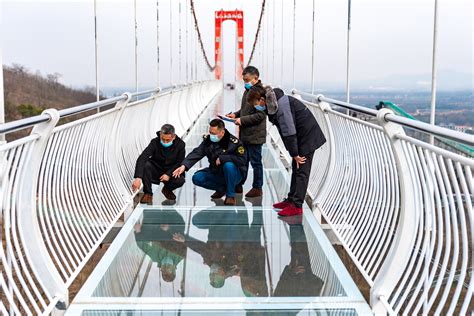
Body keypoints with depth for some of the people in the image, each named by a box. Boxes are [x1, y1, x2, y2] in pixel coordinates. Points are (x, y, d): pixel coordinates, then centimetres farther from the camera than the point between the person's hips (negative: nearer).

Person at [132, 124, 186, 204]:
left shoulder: (180, 144, -14)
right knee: (146, 165, -31)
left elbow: (180, 163, -8)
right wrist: (138, 177, -44)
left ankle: (167, 189, 7)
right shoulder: (155, 142, -19)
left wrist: (169, 174, -25)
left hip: (171, 173, 1)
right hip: (156, 171, -1)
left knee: (180, 180, -31)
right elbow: (142, 158, -31)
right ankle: (148, 194, -16)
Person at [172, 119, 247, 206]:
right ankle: (222, 188, 9)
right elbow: (196, 153, -13)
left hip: (234, 174, -5)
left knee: (228, 165, -37)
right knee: (197, 178, -12)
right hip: (216, 172, 6)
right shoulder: (208, 140, -6)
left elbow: (242, 160, -28)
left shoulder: (234, 142, -21)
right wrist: (184, 166, -28)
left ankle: (230, 196, -16)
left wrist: (222, 158, -30)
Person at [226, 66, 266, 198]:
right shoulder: (247, 91, 12)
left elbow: (260, 115, -21)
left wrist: (242, 120, -20)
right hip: (245, 134, 9)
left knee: (255, 161, 2)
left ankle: (257, 188, 13)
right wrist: (236, 114, 5)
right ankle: (239, 185, 27)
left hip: (255, 135, -9)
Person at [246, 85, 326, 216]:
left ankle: (296, 205, -2)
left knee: (301, 171, -6)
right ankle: (291, 200, 24)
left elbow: (289, 132, -25)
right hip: (300, 136, 10)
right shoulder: (272, 103, 3)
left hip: (307, 136, -10)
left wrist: (295, 154, -19)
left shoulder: (281, 105, -27)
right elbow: (286, 131, 9)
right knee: (296, 169, 15)